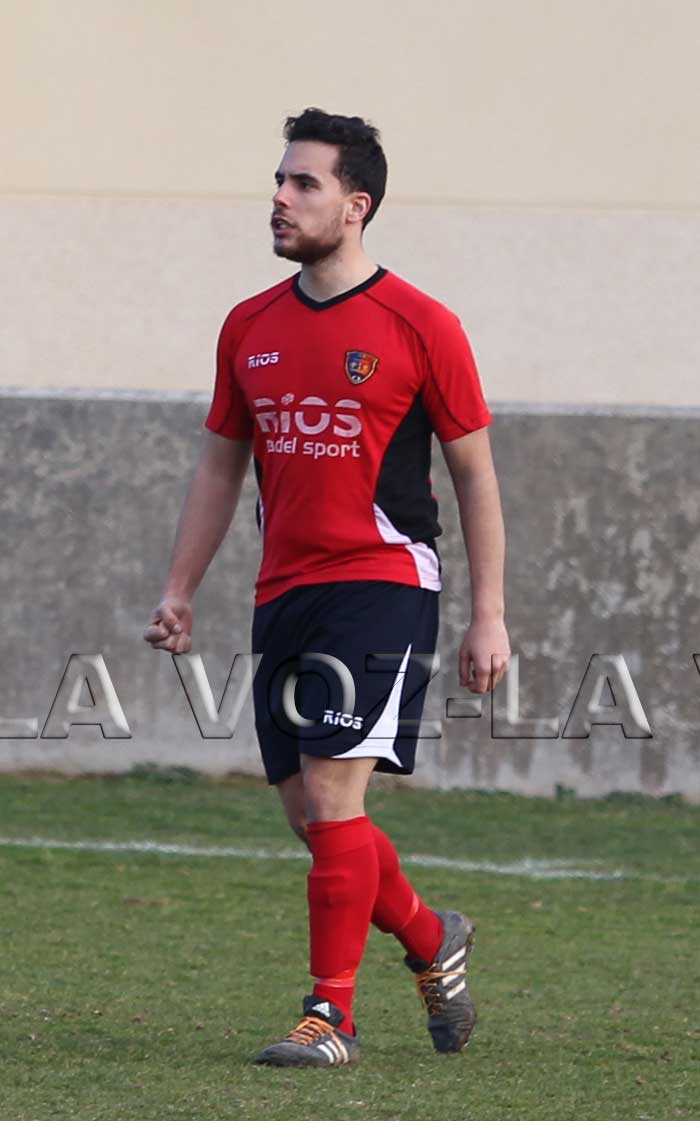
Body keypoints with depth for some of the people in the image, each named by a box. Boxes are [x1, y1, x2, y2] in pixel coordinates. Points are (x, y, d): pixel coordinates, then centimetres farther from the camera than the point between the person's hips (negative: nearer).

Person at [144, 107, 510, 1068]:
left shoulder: (420, 327, -5)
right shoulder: (250, 328, 11)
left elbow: (476, 475, -1)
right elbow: (221, 465, 19)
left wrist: (489, 617, -4)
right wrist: (179, 591, 13)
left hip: (382, 584, -6)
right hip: (284, 594, 6)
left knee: (330, 795, -14)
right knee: (312, 816, 6)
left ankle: (332, 1014, -7)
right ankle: (431, 940, 30)